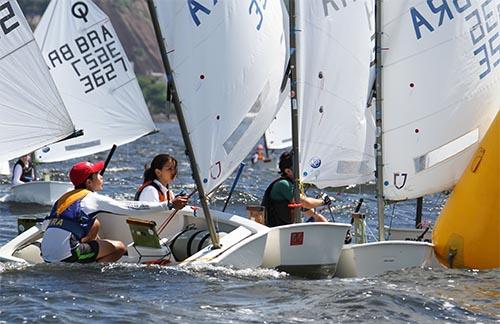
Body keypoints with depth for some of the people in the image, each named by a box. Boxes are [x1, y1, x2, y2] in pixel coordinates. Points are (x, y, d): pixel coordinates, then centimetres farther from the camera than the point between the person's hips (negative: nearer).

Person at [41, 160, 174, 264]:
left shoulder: (65, 197, 18)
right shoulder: (93, 198, -1)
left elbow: (45, 224, 20)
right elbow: (131, 208, -1)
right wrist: (166, 205, 1)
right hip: (64, 255, -8)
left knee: (95, 224, 27)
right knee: (119, 248, 2)